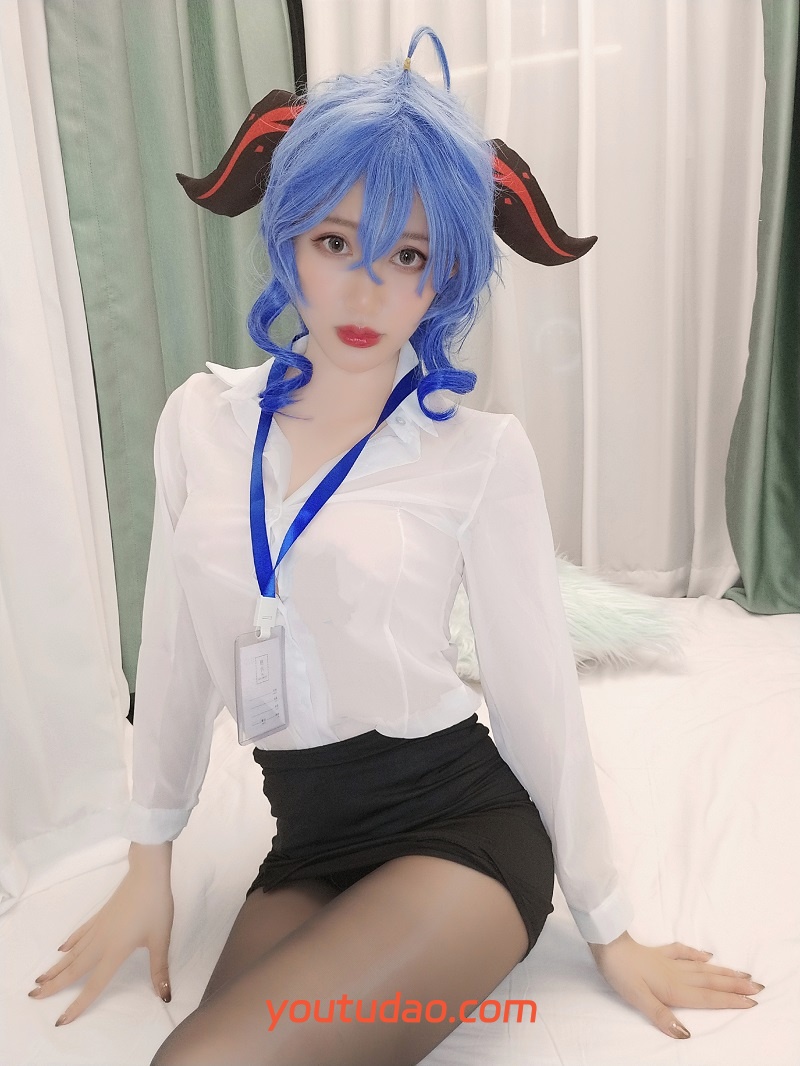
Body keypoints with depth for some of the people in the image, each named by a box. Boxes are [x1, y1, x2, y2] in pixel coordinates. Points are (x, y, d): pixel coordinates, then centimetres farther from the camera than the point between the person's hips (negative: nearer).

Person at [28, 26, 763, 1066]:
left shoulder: (480, 450, -10)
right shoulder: (203, 418, 0)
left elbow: (539, 688, -5)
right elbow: (174, 648, 6)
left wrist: (607, 926, 4)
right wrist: (149, 862, 14)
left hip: (459, 822, -3)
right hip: (305, 837, 4)